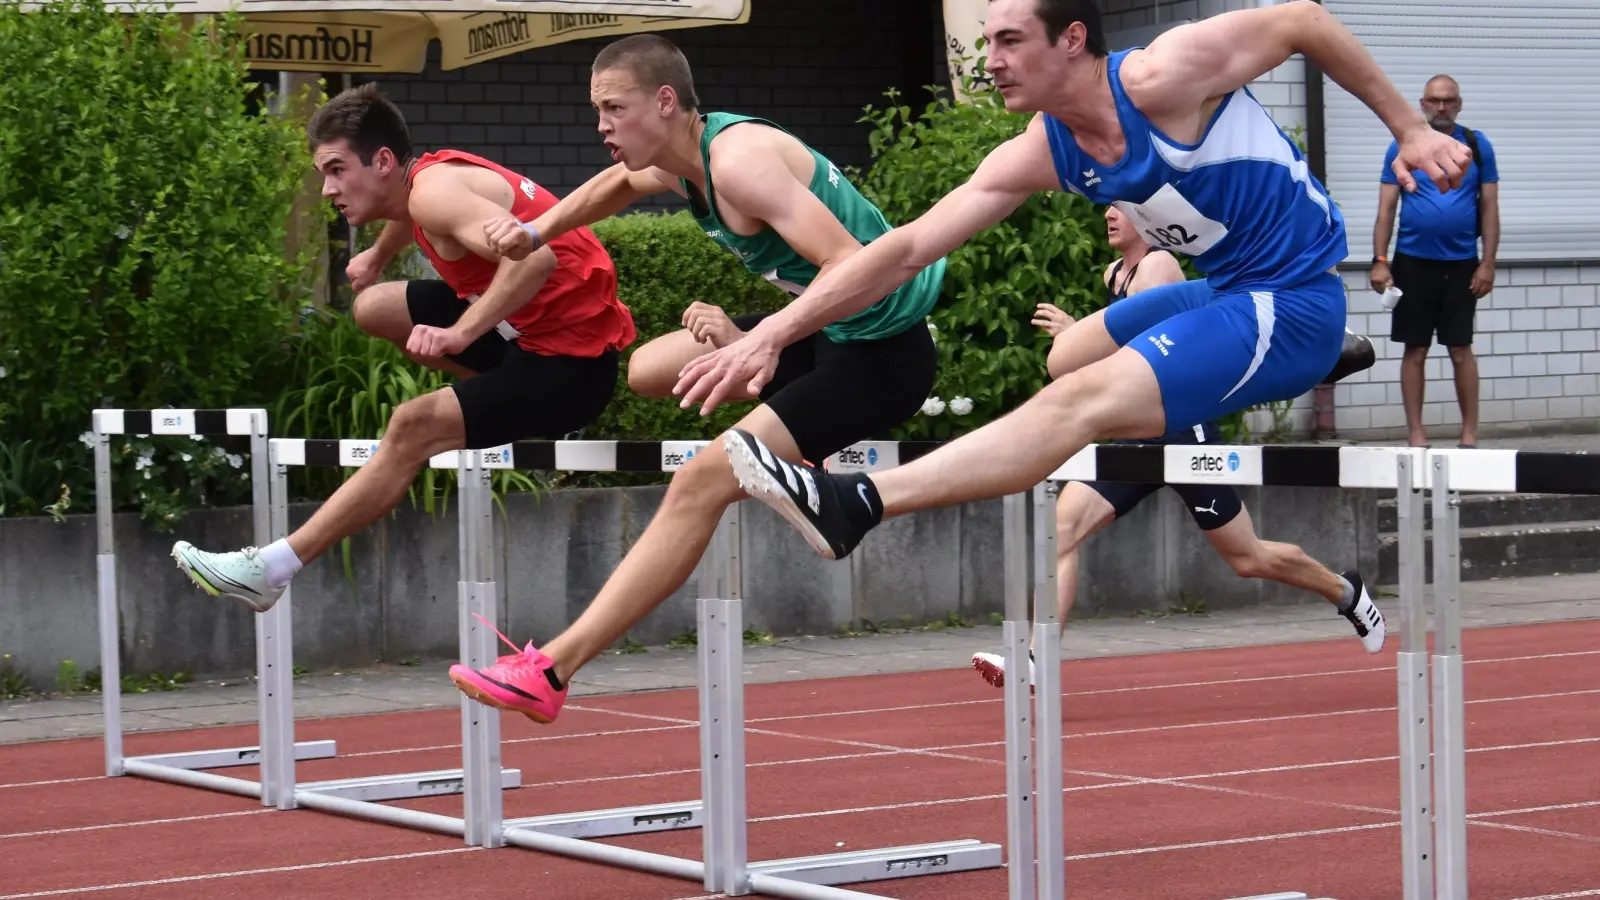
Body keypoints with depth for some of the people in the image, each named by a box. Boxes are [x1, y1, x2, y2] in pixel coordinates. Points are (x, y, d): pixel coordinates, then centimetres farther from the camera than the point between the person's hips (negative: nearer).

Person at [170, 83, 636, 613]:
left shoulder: (435, 191, -21)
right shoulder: (426, 177, 6)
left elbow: (534, 256, -36)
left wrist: (459, 333, -39)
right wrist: (377, 258, 48)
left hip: (572, 363, -10)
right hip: (528, 327, 10)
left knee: (412, 430, -24)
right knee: (373, 308, 18)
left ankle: (271, 569, -23)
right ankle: (510, 412, 18)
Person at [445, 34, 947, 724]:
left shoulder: (739, 162, -24)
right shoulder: (680, 160, 4)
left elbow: (858, 267, -34)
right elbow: (619, 183, 31)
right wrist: (537, 231, 16)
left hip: (880, 352, -10)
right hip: (827, 329, 10)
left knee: (700, 484, -20)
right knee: (647, 370, 22)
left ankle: (550, 671, -22)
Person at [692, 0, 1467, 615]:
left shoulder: (1159, 79, -19)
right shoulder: (1038, 156, 2)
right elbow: (909, 248, 0)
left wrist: (1408, 128, -4)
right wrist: (773, 333, -5)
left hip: (1293, 304, -9)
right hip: (1222, 291, 9)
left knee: (1080, 400, -22)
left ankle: (853, 506, -33)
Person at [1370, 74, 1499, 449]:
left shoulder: (1477, 146, 4)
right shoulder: (1403, 147, 3)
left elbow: (1489, 208, 5)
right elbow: (1386, 209, 3)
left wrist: (1487, 263, -2)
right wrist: (1379, 261, -5)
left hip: (1461, 263, 0)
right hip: (1413, 262, 0)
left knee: (1461, 349, 2)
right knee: (1415, 351, 3)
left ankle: (1470, 433, 8)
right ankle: (1416, 434, 8)